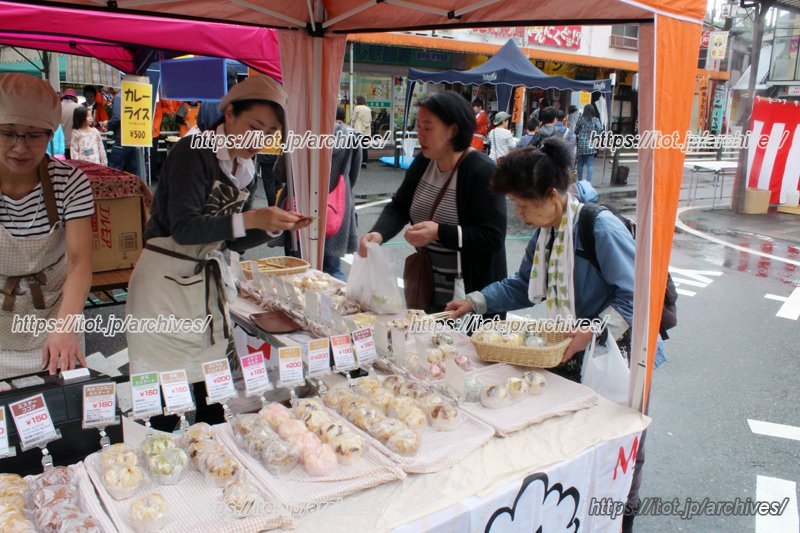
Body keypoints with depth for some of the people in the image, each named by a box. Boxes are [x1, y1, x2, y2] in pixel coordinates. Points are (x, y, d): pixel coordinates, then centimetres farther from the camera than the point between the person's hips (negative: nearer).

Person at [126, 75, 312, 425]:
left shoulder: (248, 167, 8)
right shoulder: (193, 153, -14)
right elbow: (183, 228, -22)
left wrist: (274, 227, -5)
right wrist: (250, 219, -26)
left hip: (210, 278, 7)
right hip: (167, 280, -6)